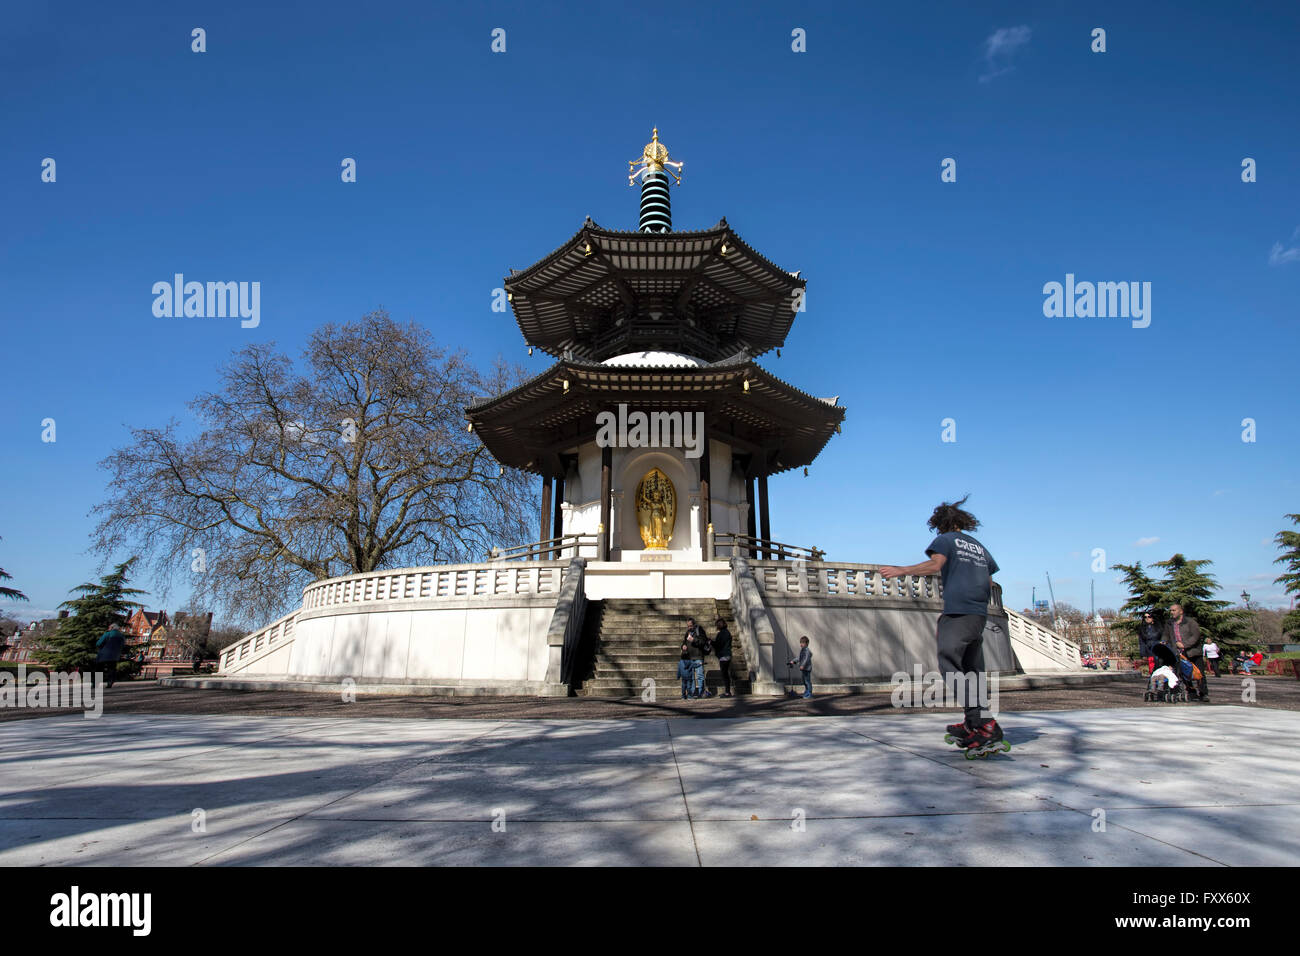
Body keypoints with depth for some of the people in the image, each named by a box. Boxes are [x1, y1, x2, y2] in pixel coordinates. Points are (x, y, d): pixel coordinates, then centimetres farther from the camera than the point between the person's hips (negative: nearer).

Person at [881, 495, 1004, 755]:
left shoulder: (946, 539, 5)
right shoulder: (980, 547, 25)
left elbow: (935, 564, -14)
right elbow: (989, 585, 23)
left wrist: (901, 571, -11)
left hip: (957, 611, -8)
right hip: (979, 615, 8)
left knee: (949, 666, -13)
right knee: (972, 670, 13)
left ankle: (984, 726, -24)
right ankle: (973, 725, 14)